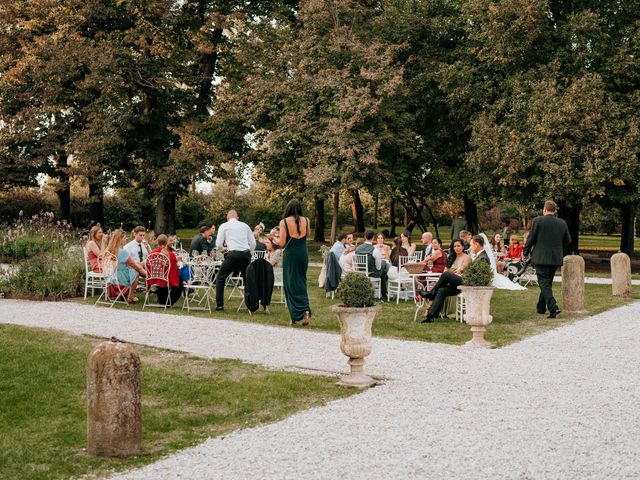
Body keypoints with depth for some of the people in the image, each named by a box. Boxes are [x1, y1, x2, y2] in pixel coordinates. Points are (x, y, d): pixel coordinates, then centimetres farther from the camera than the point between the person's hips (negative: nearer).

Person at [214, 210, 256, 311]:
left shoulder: (224, 226, 8)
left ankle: (219, 305, 1)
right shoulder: (245, 226, 16)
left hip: (233, 254, -3)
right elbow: (253, 244, 12)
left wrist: (222, 246, 25)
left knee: (220, 278, 9)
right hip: (246, 254, 3)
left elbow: (218, 245, 3)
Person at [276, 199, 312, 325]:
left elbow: (282, 243, -9)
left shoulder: (284, 222, -9)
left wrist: (274, 238, 10)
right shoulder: (306, 220, 0)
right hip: (303, 254, 3)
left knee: (291, 284, 5)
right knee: (301, 282, 14)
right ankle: (306, 311, -4)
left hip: (290, 255, -3)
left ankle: (296, 316, 3)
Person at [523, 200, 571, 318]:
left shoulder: (538, 221, -8)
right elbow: (568, 241, 12)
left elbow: (531, 238, -6)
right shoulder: (562, 223, 6)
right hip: (556, 258, 5)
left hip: (541, 258, -5)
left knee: (544, 283, -6)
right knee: (547, 282, 17)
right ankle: (541, 308, 27)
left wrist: (525, 253, 7)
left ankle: (553, 308, -22)